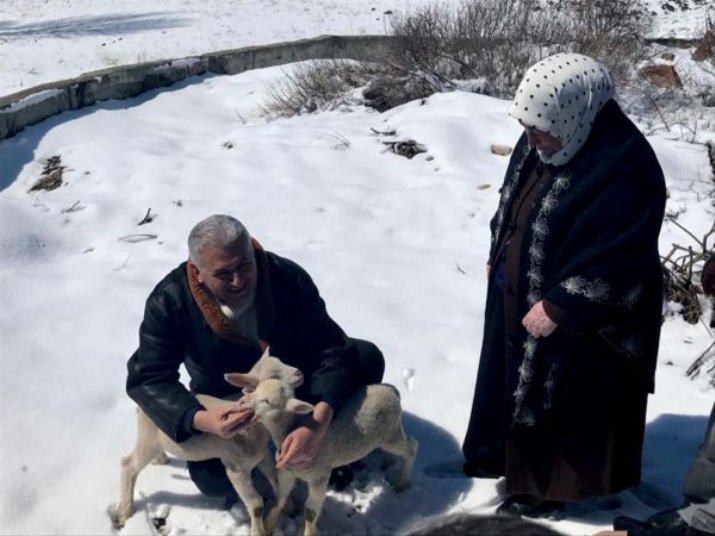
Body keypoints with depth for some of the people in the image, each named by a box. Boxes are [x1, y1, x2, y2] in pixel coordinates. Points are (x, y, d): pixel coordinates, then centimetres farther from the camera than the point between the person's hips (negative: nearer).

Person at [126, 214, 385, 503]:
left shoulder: (289, 278, -30)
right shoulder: (169, 302, -30)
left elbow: (330, 348, -31)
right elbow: (148, 378, -28)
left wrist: (319, 422, -49)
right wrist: (200, 420, -49)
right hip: (223, 401, -1)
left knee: (366, 359, -19)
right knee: (212, 478, -26)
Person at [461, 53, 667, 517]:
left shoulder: (624, 169, -30)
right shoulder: (540, 143, -5)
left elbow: (616, 262, -28)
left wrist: (557, 306, -24)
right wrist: (497, 255, 16)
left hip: (579, 320, -8)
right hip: (516, 297, 8)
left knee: (560, 399, 11)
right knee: (512, 379, 25)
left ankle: (550, 484, 34)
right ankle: (504, 454, 48)